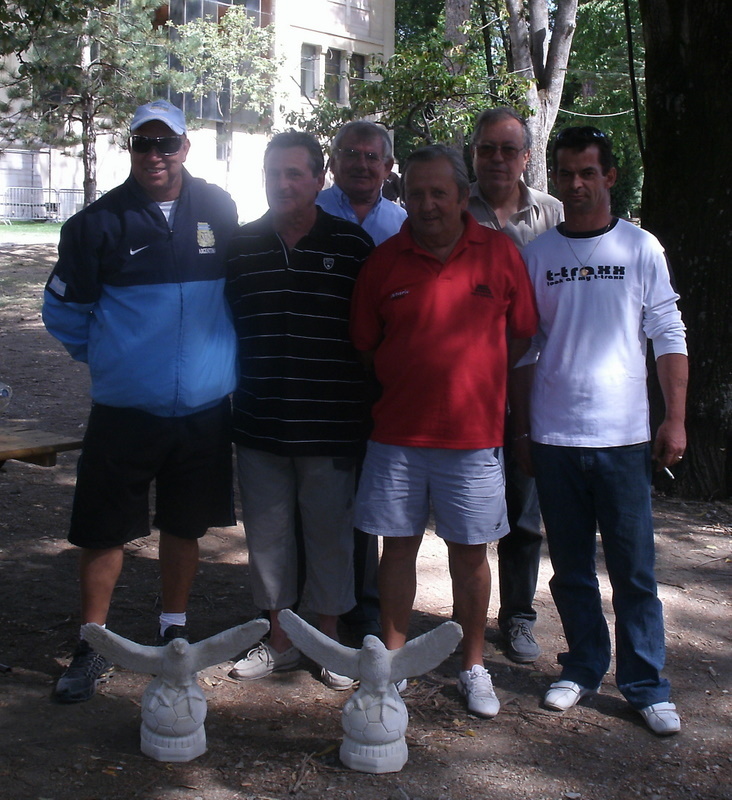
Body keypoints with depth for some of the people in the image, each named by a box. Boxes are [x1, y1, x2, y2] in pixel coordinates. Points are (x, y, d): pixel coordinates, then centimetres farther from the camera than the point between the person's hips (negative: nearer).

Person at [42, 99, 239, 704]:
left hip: (204, 410, 2)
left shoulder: (218, 211, 2)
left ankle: (174, 632, 31)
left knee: (185, 527, 14)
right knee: (106, 531, 4)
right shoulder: (100, 222, -5)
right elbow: (64, 310, 7)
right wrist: (110, 359, 11)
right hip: (124, 411, -2)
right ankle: (93, 647, 19)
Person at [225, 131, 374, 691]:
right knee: (267, 532, 12)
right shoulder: (241, 246, 5)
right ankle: (281, 638, 28)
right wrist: (231, 399, 8)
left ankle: (330, 639, 26)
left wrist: (361, 411, -1)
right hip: (259, 425, 3)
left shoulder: (352, 245, -3)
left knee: (330, 533, 9)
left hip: (329, 428, -3)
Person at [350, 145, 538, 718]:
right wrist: (406, 383, 4)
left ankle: (473, 667, 24)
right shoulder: (385, 261, 1)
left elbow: (522, 334, 8)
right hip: (397, 432, 1)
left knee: (470, 552, 8)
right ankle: (393, 660, 24)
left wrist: (479, 380, 3)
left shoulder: (500, 252, 0)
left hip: (474, 432, -1)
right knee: (399, 544, 9)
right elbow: (363, 344, 9)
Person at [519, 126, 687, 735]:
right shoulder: (537, 253, 6)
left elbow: (669, 336, 2)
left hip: (623, 436, -2)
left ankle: (647, 684, 13)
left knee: (634, 570, 2)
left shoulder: (640, 248, 2)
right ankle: (583, 668, 25)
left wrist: (675, 420, -5)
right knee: (571, 567, 11)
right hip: (554, 435, 2)